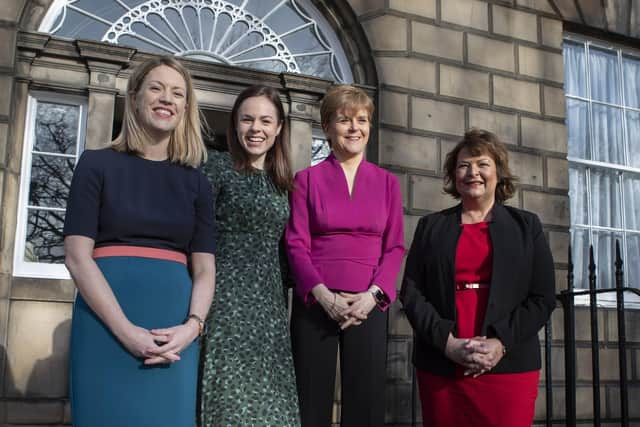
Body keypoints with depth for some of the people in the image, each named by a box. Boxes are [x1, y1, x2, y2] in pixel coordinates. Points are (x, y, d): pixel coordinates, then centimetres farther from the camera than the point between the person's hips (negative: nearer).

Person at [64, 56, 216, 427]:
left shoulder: (196, 182, 12)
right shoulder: (98, 164, 4)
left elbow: (205, 268, 6)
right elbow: (77, 256, -5)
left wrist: (192, 326, -13)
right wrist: (126, 330, -15)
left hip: (174, 329, 3)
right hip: (106, 321, -2)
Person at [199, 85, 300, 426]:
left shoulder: (281, 182, 16)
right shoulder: (218, 166, -1)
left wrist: (287, 296, 10)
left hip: (269, 303, 6)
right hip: (228, 298, -5)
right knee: (231, 397, -6)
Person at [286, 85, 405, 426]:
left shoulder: (387, 182, 10)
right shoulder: (307, 179, 6)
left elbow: (395, 246, 6)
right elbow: (296, 244, 0)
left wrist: (372, 294, -9)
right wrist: (324, 295, -13)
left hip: (368, 306, 1)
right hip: (315, 304, -1)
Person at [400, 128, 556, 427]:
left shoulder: (526, 226, 10)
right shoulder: (431, 227, 10)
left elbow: (543, 297, 3)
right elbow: (411, 292, 3)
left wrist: (501, 343, -10)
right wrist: (446, 341, -11)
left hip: (509, 366, 0)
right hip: (440, 367, 1)